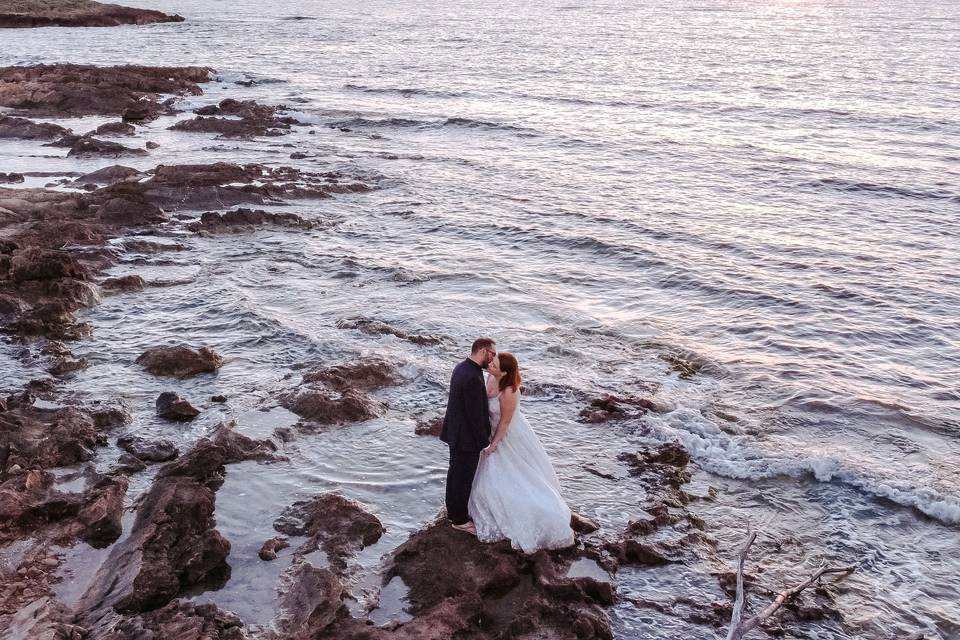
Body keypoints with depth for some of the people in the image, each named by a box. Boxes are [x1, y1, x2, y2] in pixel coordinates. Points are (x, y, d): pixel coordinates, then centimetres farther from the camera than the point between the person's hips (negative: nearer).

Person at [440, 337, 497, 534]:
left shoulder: (461, 368, 2)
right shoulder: (473, 378, -30)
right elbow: (476, 415, -25)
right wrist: (484, 443, -15)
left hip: (455, 432, 10)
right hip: (467, 438, -10)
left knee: (455, 472, 24)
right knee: (464, 478, 7)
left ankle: (453, 510, 42)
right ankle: (460, 519, 23)